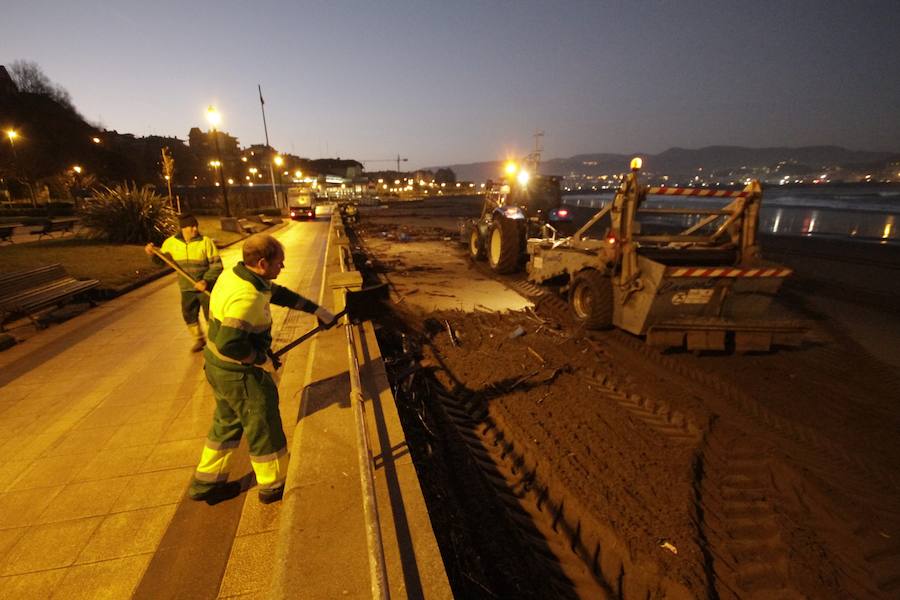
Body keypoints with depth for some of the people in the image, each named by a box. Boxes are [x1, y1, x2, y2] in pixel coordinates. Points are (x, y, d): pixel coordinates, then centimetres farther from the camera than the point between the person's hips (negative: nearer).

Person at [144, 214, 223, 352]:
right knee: (189, 316, 16)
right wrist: (153, 254, -11)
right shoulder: (171, 242, -3)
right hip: (187, 289, 4)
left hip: (206, 287, -4)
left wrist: (206, 281, -27)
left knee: (211, 316, 5)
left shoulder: (206, 242, -15)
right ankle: (199, 340, 38)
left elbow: (216, 265, -15)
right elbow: (162, 260, 11)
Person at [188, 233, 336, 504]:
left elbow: (279, 294, 9)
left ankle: (206, 483, 41)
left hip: (219, 367, 9)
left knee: (228, 422, 25)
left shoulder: (237, 274, 0)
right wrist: (262, 359, -19)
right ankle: (273, 486, 29)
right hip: (239, 373, -9)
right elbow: (229, 344, -36)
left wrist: (317, 310, 9)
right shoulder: (246, 296, -31)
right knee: (263, 426, 9)